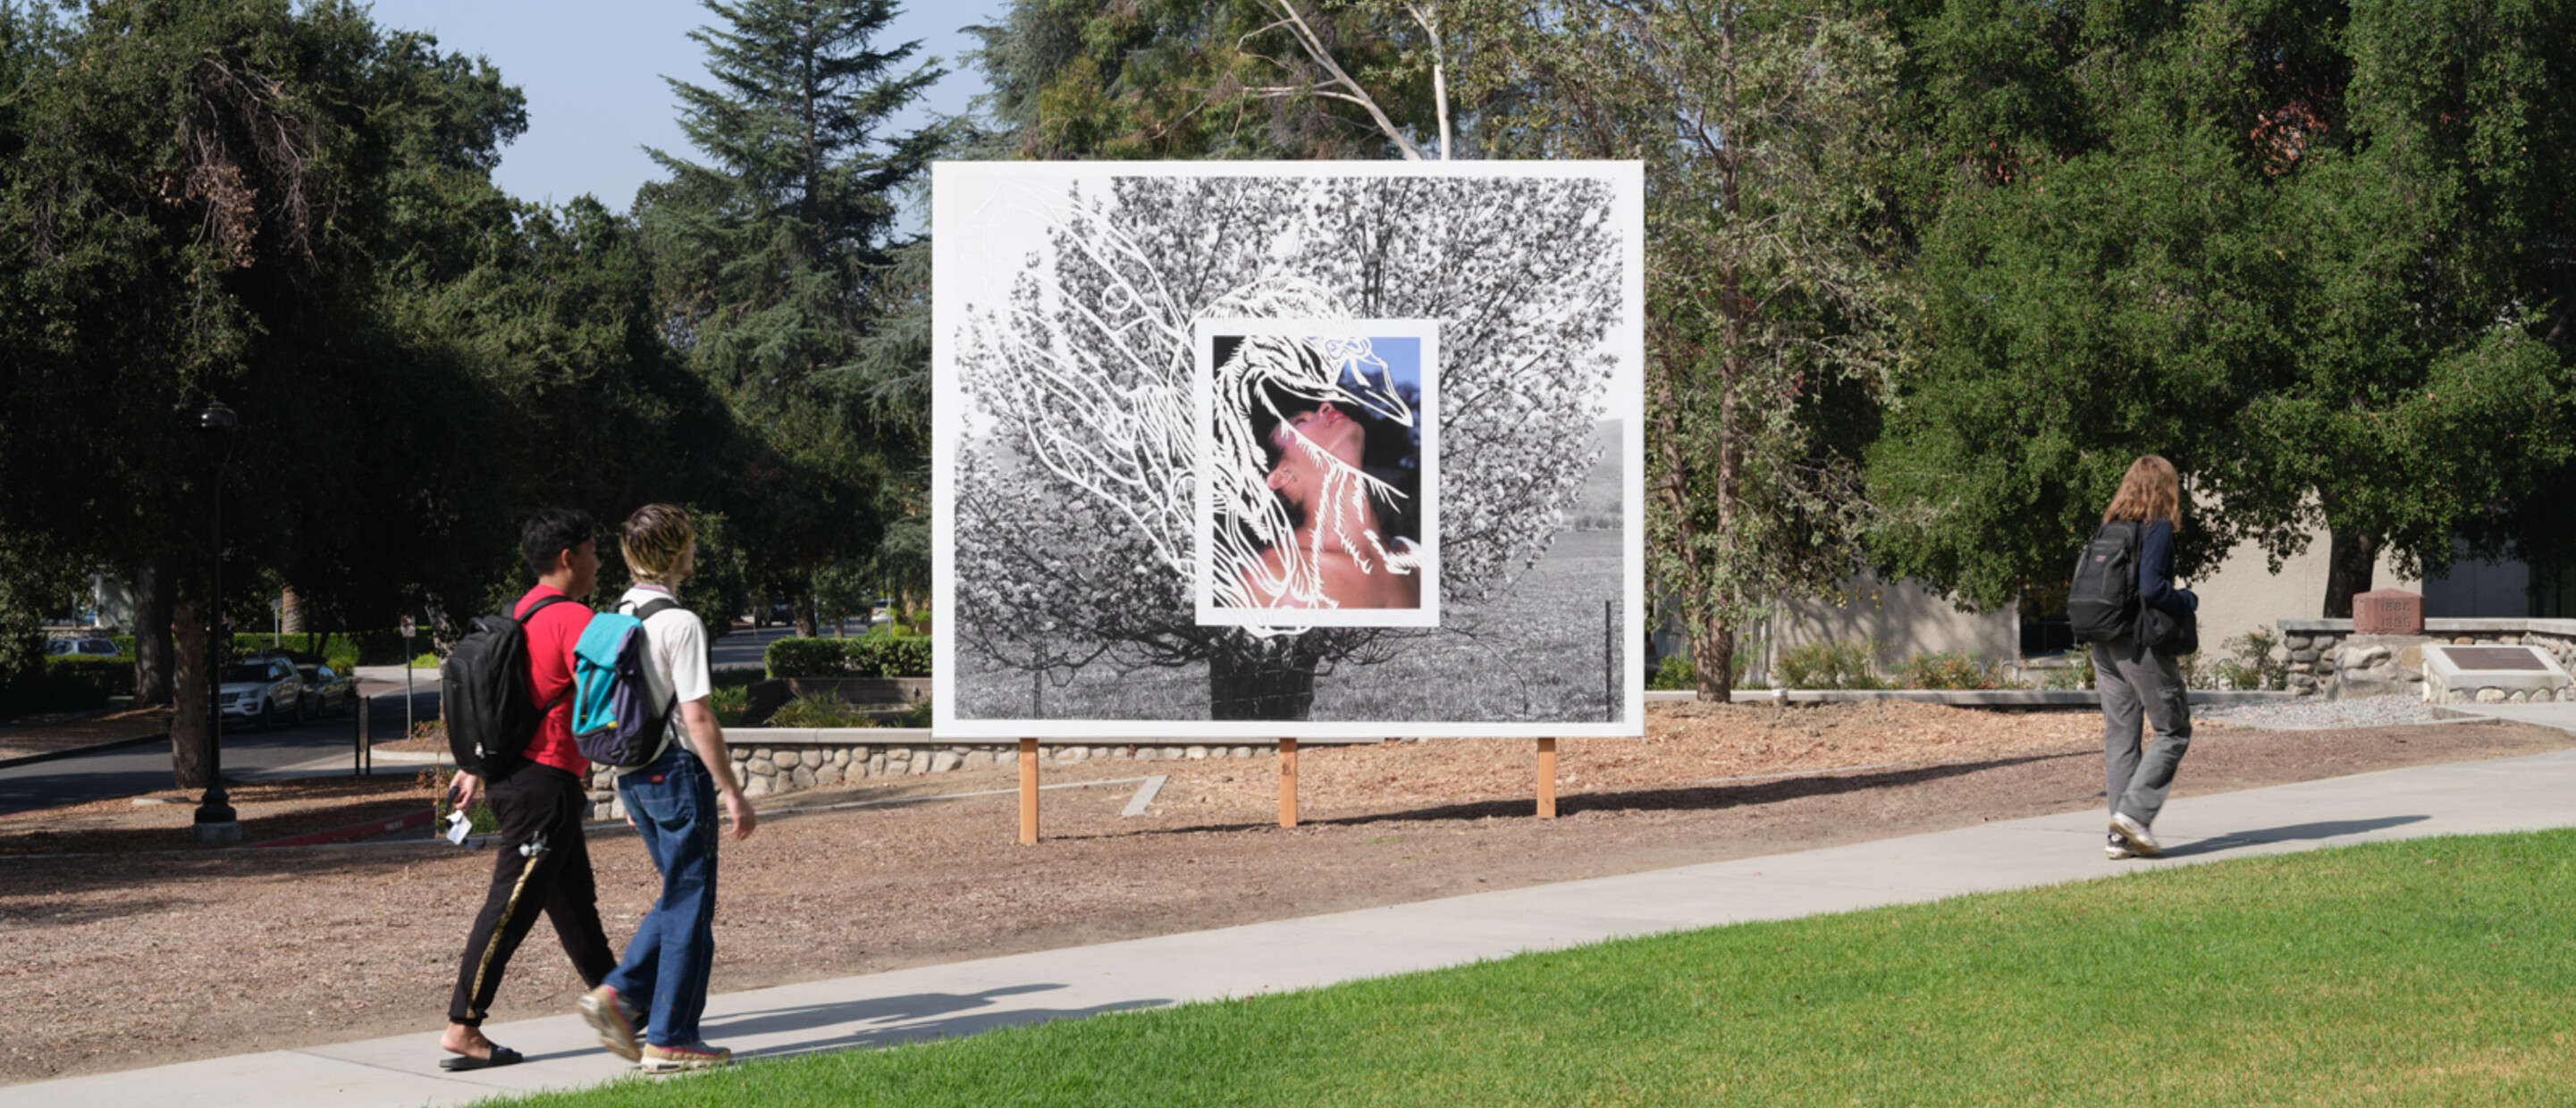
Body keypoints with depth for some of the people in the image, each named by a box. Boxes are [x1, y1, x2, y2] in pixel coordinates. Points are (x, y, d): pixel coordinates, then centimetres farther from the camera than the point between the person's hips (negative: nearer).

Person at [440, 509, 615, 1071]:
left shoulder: (522, 613, 14)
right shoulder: (572, 617, -15)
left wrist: (475, 768, 25)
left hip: (512, 772, 10)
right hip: (546, 781, -10)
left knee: (576, 898, 18)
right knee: (512, 907, -8)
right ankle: (462, 1029, -8)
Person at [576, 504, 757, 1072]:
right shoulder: (679, 622, -16)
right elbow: (696, 717, -19)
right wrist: (731, 791, -13)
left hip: (632, 773, 8)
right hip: (676, 769, -8)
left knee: (679, 895, 19)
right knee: (689, 903, 1)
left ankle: (619, 995, 7)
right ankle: (670, 1039, 4)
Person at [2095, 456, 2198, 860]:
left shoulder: (2109, 528, 12)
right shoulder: (2157, 528, -9)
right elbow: (2151, 587, -19)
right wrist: (2188, 601, -2)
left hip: (2103, 644, 7)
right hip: (2141, 642, -7)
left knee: (2119, 735, 8)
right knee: (2174, 731, 3)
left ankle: (2121, 835, 6)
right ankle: (2135, 811, -9)